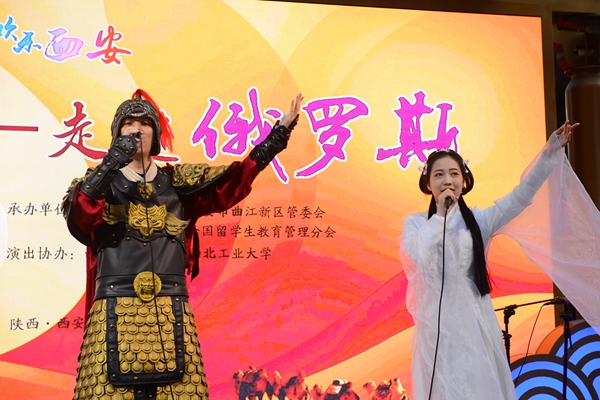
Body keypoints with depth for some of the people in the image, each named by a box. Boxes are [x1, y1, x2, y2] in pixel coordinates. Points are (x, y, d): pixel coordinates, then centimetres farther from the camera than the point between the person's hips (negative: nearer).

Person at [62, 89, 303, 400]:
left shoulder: (178, 182, 17)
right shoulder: (100, 181, 11)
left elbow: (236, 178, 9)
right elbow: (77, 215, -10)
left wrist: (280, 131, 5)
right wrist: (112, 162, -15)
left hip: (171, 317, 2)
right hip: (115, 316, -1)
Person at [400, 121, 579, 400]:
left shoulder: (478, 220, 8)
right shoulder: (415, 223, 5)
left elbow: (521, 196, -2)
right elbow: (412, 257, -14)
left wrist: (551, 152, -9)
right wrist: (440, 216, -9)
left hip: (475, 322, 2)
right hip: (436, 325, -1)